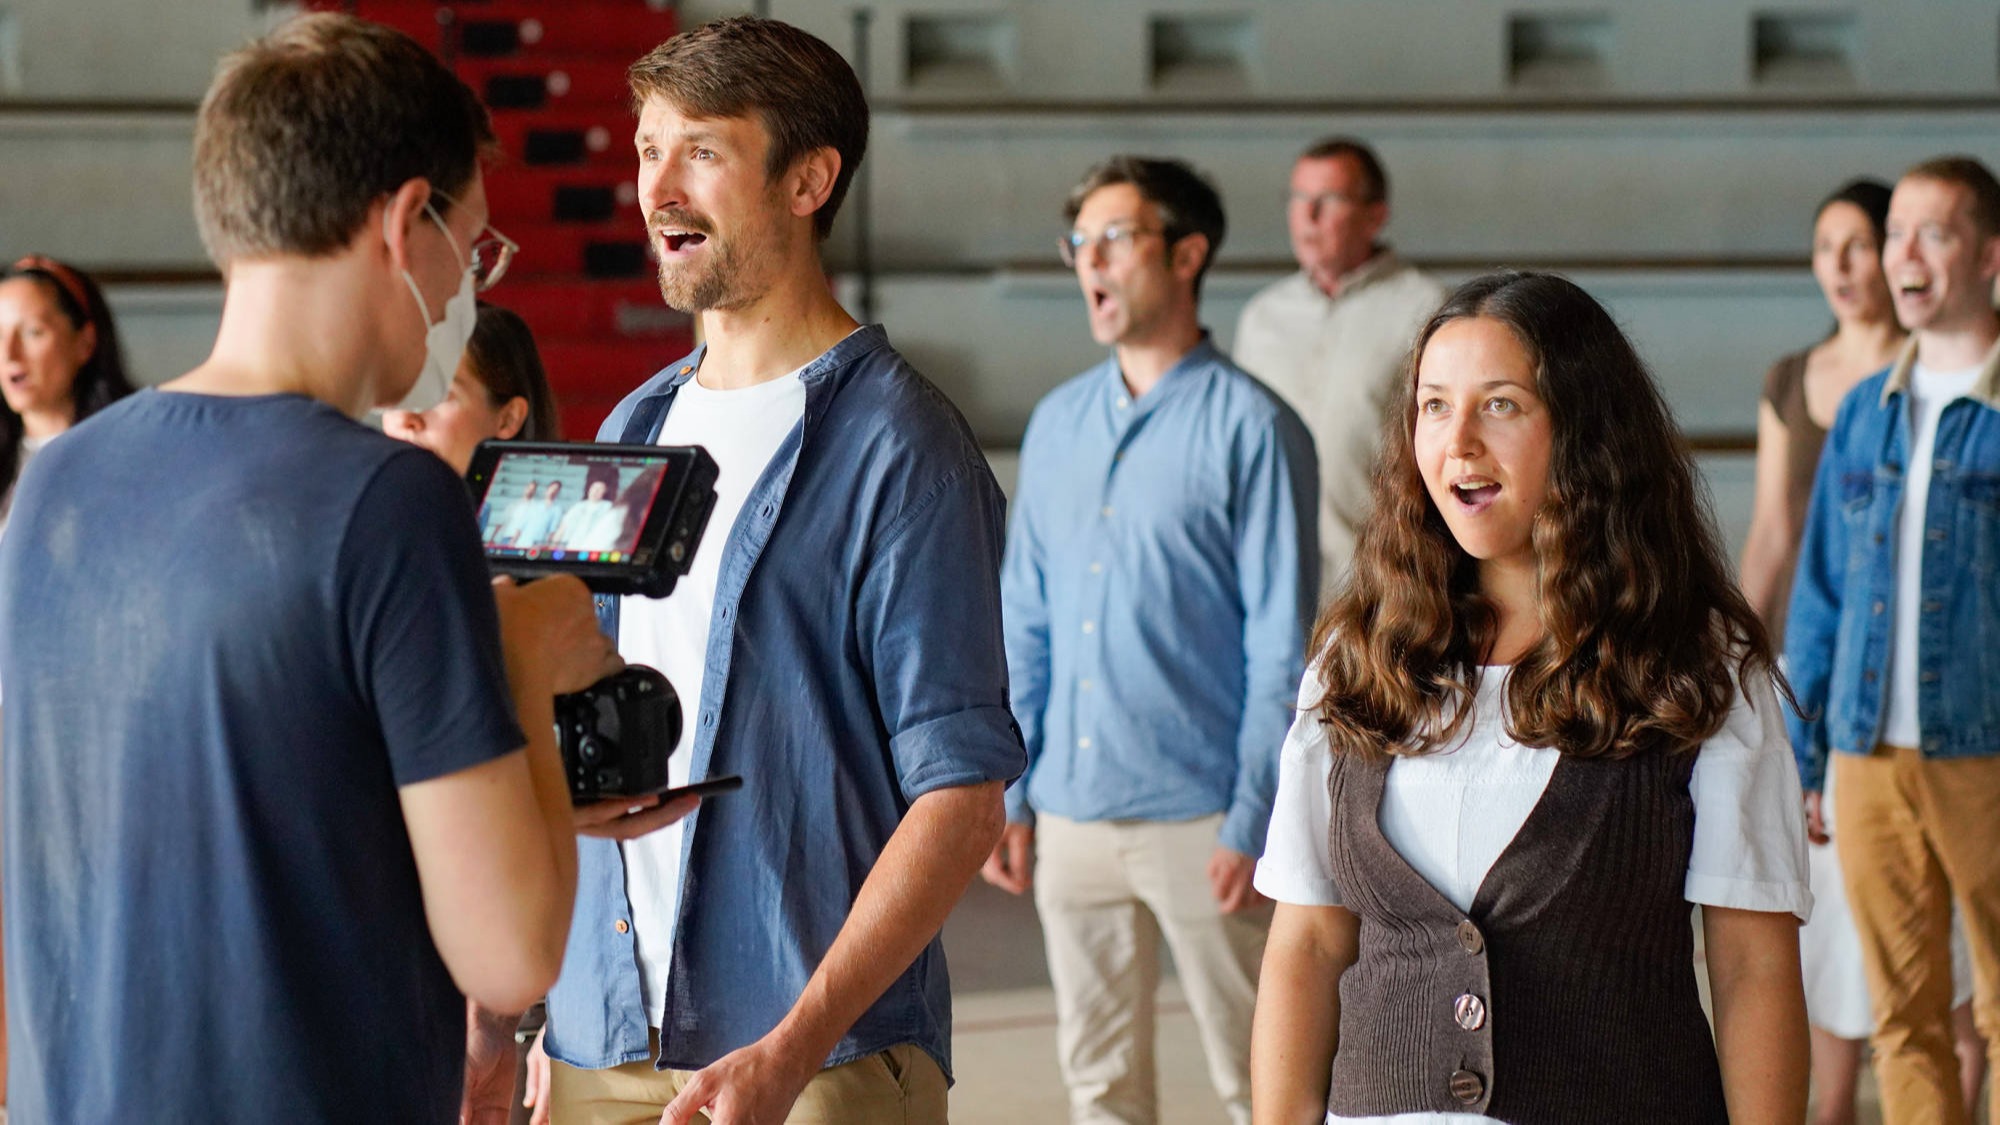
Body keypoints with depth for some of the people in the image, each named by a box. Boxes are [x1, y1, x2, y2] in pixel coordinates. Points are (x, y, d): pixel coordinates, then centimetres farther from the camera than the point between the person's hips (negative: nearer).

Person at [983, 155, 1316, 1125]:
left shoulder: (1252, 427, -6)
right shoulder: (1057, 424, 11)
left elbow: (1283, 645, -9)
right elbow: (1024, 621, 14)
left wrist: (1253, 823, -13)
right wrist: (1006, 793, 8)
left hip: (1200, 819, -5)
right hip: (1071, 817, 5)